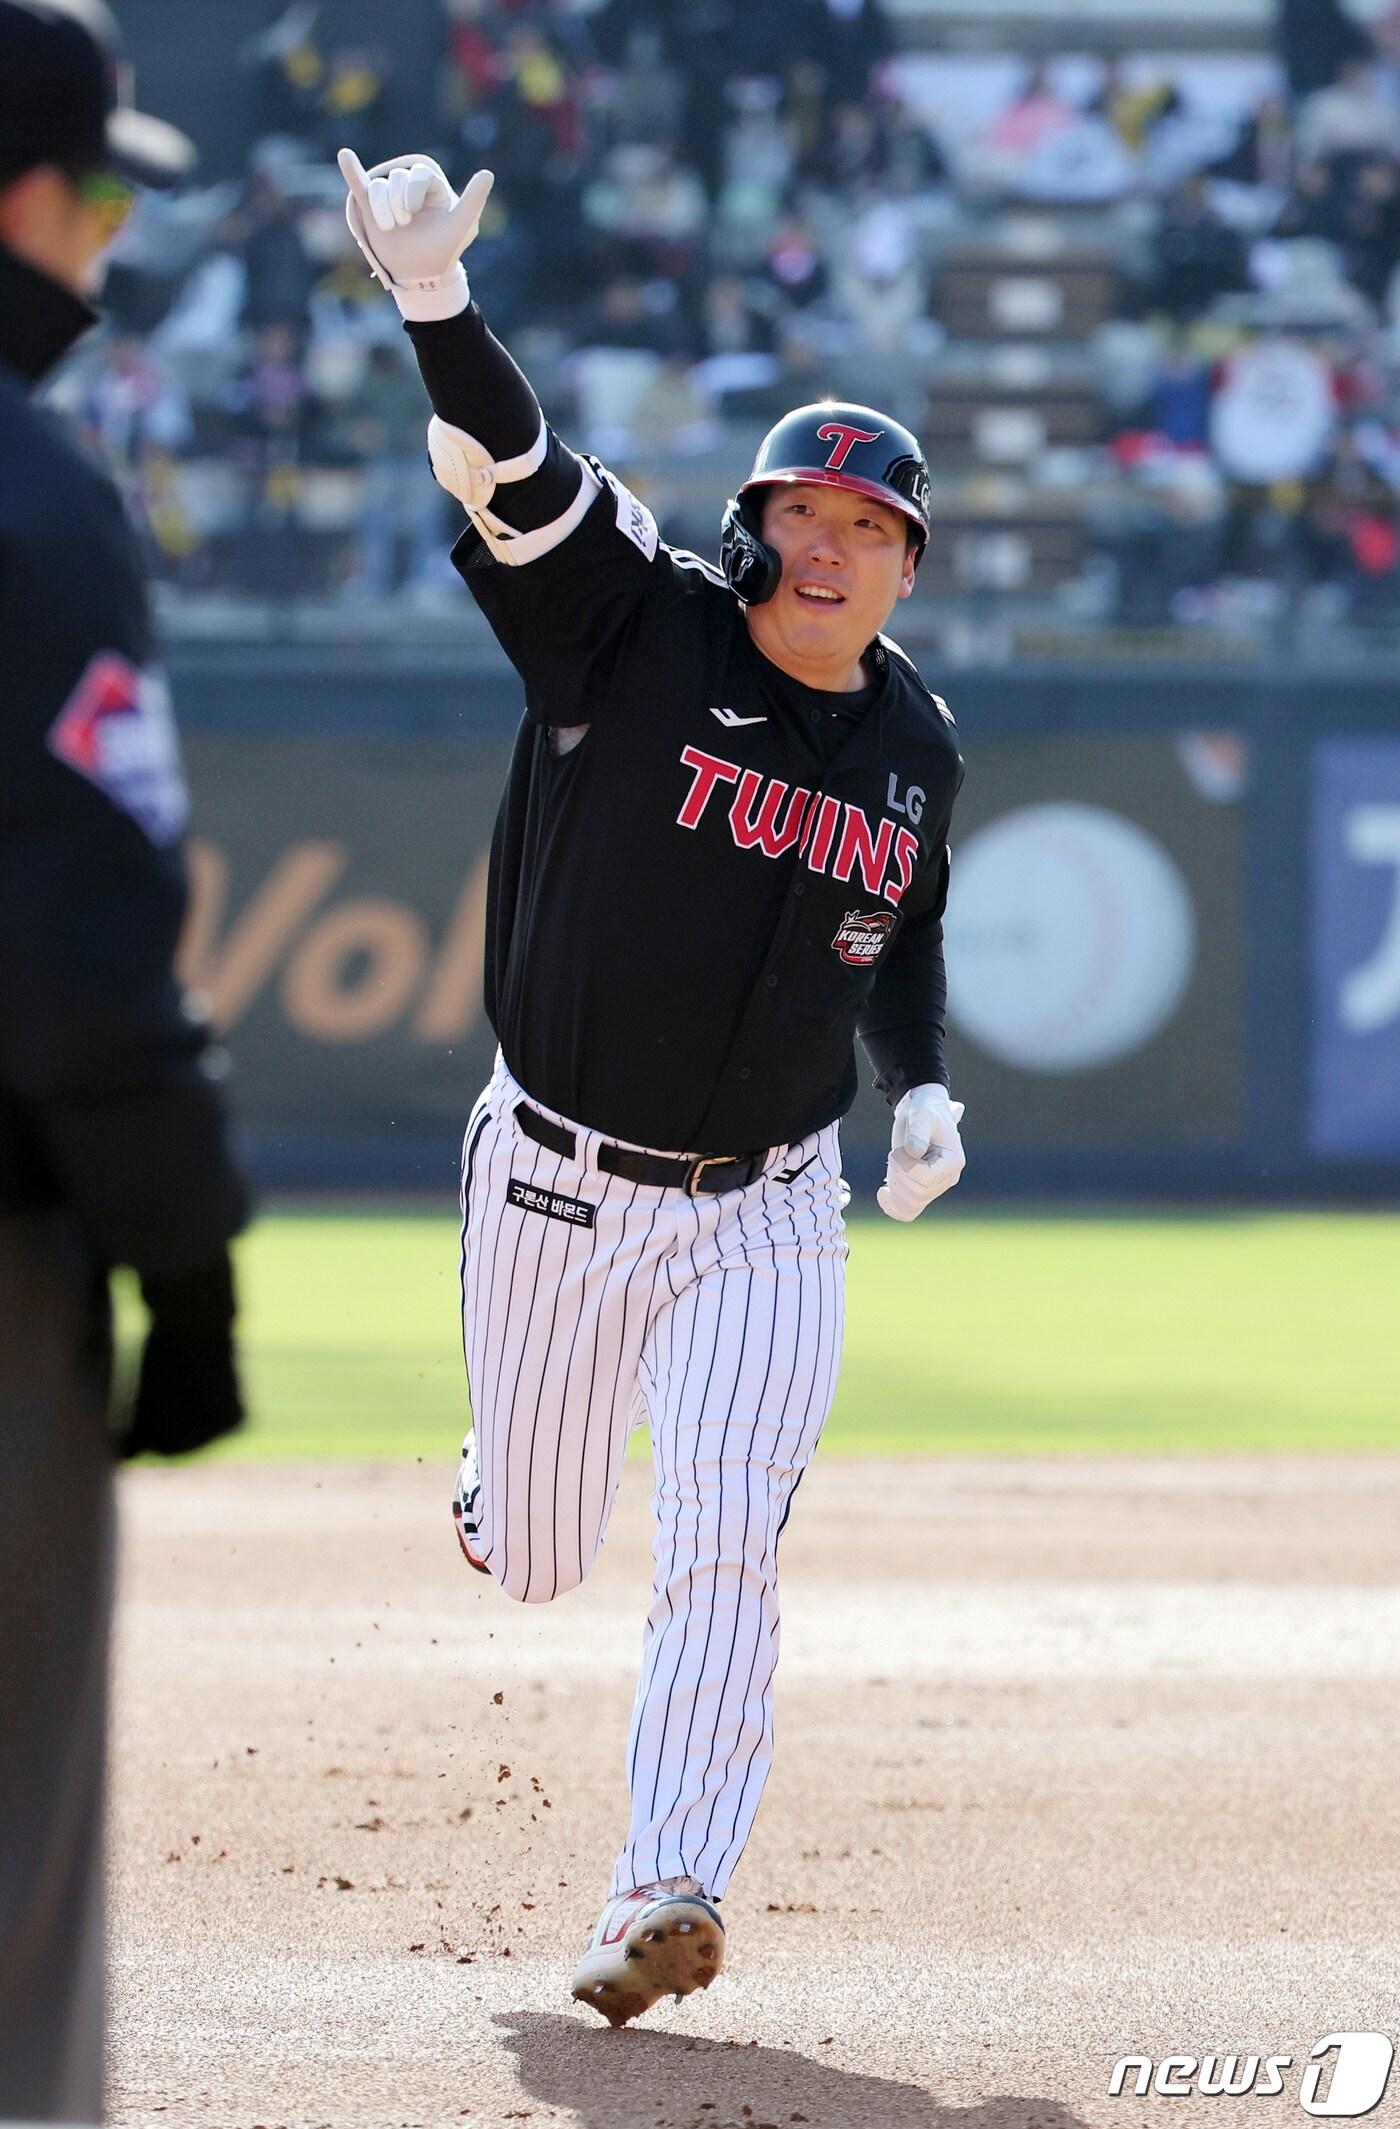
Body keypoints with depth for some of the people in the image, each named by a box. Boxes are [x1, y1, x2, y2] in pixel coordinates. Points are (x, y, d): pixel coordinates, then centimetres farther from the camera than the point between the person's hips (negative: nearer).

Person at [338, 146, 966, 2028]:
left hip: (766, 1217, 2)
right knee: (531, 1561, 11)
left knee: (722, 1552, -12)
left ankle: (670, 1897, -7)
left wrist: (926, 1092, 2)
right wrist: (437, 308, -46)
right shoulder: (640, 631, -11)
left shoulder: (918, 746, 2)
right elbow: (509, 470, -28)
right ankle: (513, 1462, 48)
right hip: (557, 1183, -1)